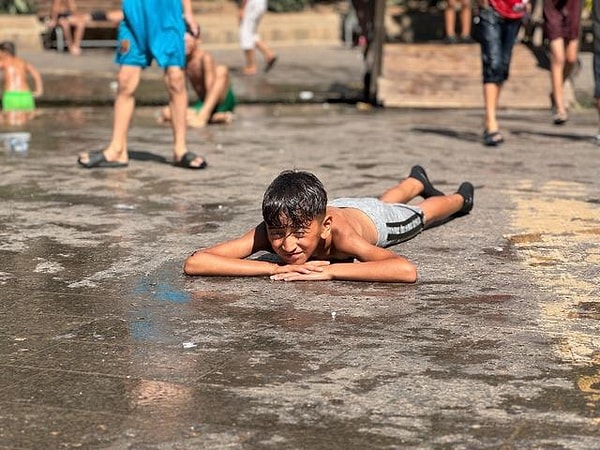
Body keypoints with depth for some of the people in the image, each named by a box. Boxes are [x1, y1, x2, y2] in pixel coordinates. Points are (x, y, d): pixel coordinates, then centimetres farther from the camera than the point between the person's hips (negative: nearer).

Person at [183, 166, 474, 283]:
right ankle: (416, 182, 70)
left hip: (371, 218, -3)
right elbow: (193, 263, -58)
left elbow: (407, 271, -66)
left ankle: (458, 198, 64)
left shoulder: (337, 231, -53)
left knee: (420, 214, 32)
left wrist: (328, 271, -67)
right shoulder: (268, 231, -47)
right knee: (384, 202, 38)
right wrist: (279, 268, -61)